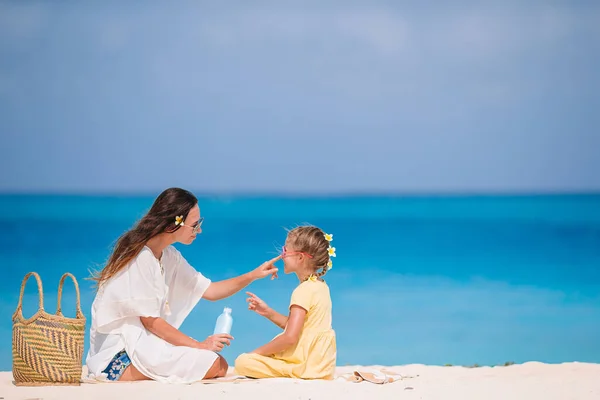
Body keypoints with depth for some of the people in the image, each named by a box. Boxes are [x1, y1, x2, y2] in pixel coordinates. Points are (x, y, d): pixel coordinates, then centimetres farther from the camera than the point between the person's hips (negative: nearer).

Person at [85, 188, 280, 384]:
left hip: (139, 341, 9)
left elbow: (209, 291, 15)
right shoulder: (141, 257, -19)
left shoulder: (169, 256, 10)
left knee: (220, 365, 0)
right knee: (215, 366, -18)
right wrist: (199, 345, -14)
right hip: (118, 352, -9)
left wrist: (254, 275, 5)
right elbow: (150, 322, -17)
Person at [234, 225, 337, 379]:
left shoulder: (304, 291, -19)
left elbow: (290, 337, -24)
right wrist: (268, 312, 8)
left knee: (243, 362, -18)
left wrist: (257, 352, -13)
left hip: (305, 365, -10)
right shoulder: (321, 286, 11)